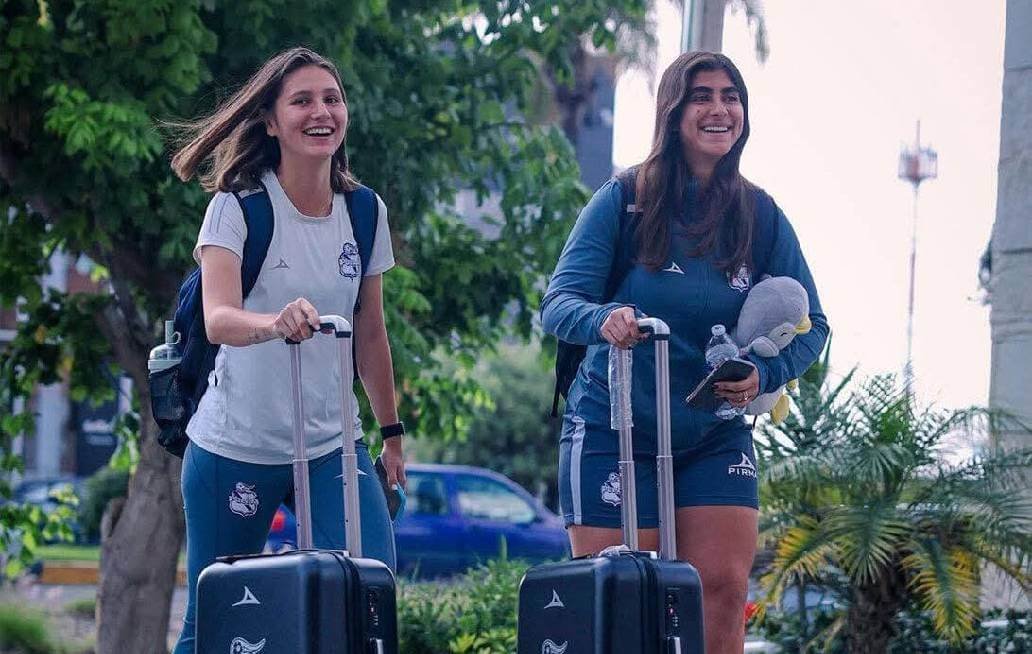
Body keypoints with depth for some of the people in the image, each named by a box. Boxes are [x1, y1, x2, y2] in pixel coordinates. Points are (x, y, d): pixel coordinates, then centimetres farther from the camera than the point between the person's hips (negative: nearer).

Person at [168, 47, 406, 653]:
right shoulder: (239, 206, -12)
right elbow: (218, 319, -27)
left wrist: (392, 431, 17)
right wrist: (275, 323, -48)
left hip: (331, 446, 3)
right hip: (236, 448, -3)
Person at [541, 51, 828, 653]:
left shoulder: (760, 215, 1)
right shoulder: (624, 201, -6)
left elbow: (811, 324, 4)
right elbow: (559, 302, -11)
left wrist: (764, 373, -16)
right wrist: (603, 320, -35)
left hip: (717, 436, 3)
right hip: (614, 429, -2)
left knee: (723, 590, -9)